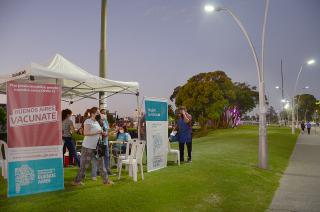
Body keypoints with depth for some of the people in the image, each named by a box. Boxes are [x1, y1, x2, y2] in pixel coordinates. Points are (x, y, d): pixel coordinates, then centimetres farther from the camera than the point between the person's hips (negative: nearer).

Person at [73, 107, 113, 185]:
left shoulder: (97, 122, 15)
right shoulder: (88, 121, -11)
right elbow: (86, 133, -22)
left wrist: (102, 133, 6)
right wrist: (97, 132, -22)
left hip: (96, 147, 8)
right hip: (88, 147, -8)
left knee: (100, 164, 9)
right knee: (84, 165, 2)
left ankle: (106, 180, 17)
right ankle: (77, 181, 17)